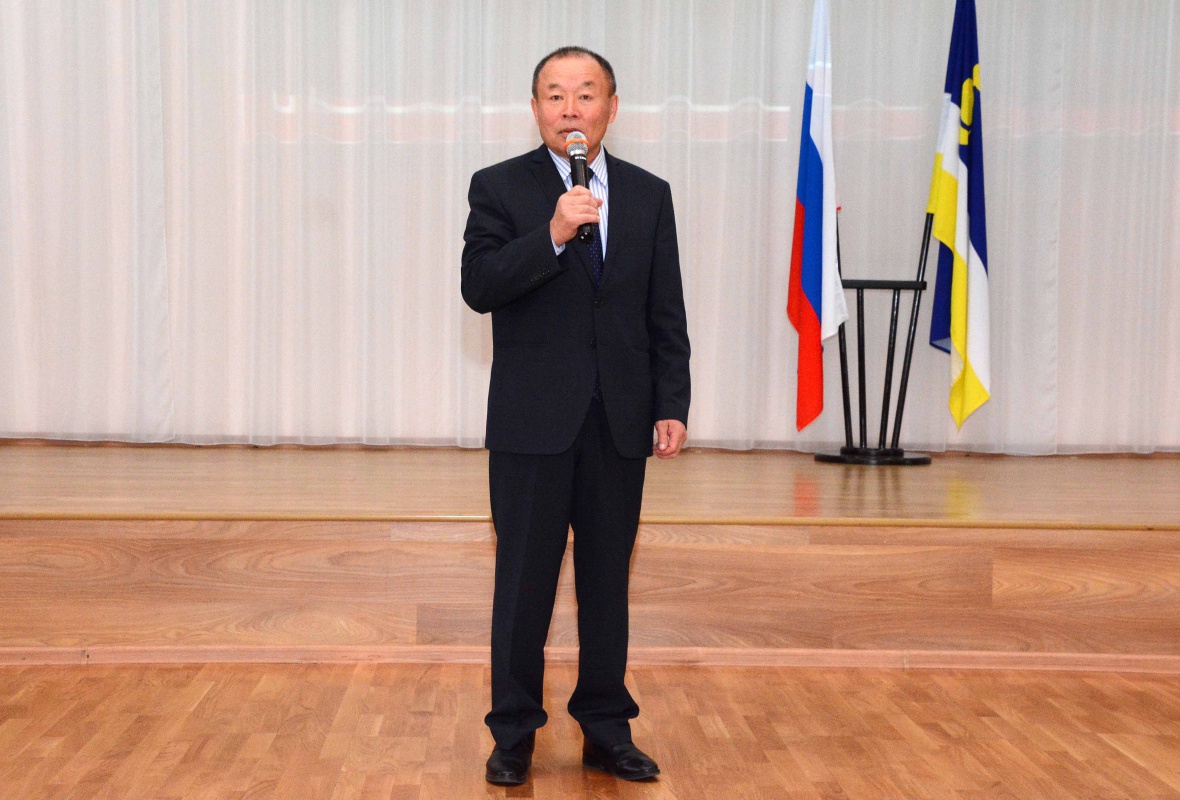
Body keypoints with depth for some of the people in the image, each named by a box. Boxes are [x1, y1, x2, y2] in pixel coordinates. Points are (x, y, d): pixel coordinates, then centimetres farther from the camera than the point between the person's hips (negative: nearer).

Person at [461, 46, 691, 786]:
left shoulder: (649, 194, 7)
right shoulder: (500, 187, -1)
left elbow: (666, 313, 6)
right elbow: (479, 287, -13)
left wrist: (673, 406, 0)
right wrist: (552, 235, -24)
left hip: (619, 420, 3)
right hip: (532, 419, -2)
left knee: (608, 580, 9)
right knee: (524, 581, 4)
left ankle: (606, 729, 20)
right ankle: (515, 733, 15)